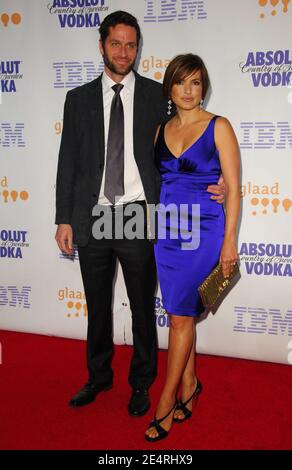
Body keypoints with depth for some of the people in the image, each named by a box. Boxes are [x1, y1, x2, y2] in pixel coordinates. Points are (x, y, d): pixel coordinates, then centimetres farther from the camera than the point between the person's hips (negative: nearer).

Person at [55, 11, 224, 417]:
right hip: (92, 218, 2)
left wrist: (208, 183, -12)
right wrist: (64, 219, 1)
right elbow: (68, 162, 5)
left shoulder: (156, 95, 2)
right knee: (97, 306, 16)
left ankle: (141, 382, 30)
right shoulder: (79, 99, 6)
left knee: (142, 307, 11)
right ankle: (99, 376, 37)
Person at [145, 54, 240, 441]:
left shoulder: (219, 127, -4)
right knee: (181, 314, 10)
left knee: (180, 315, -2)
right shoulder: (161, 130, 9)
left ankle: (166, 402, 11)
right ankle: (188, 385, 28)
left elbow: (233, 189, -5)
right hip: (167, 230, 4)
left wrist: (229, 242, -10)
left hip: (204, 231, -4)